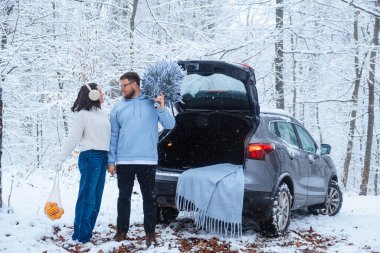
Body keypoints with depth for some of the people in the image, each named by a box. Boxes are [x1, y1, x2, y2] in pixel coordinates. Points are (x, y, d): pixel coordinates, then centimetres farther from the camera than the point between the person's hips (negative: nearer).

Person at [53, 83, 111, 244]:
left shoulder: (104, 114, 16)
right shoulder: (82, 114, -5)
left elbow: (109, 136, 14)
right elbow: (72, 139, -8)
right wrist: (60, 158, -15)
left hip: (103, 159, 7)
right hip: (90, 158, -7)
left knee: (96, 198, 7)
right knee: (87, 196, -8)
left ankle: (87, 232, 13)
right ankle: (81, 234, -4)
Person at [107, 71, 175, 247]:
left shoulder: (152, 103, 1)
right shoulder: (118, 107, 7)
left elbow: (170, 125, -5)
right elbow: (113, 135, 7)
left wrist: (162, 109, -22)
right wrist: (111, 160, 3)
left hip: (147, 160, -2)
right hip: (123, 161, 2)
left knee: (149, 197, 4)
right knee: (124, 197, 9)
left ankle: (150, 233, 10)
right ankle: (122, 231, 18)